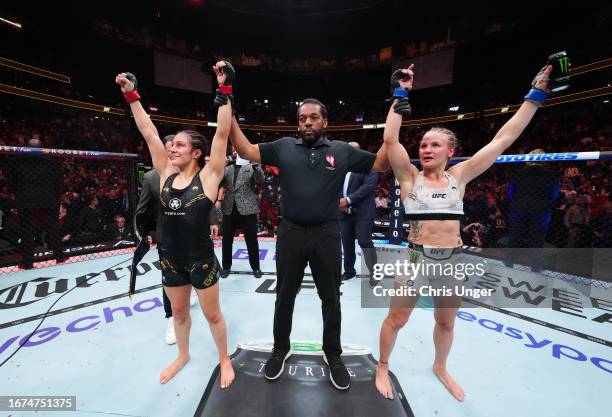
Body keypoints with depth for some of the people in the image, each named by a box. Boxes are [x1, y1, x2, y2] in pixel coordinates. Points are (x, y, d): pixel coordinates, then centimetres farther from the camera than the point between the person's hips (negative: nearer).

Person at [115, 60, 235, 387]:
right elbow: (149, 133, 5)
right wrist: (131, 95, 6)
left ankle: (224, 360, 37)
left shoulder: (208, 176, -11)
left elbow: (222, 133, -17)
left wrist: (224, 91, -18)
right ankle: (183, 355, 50)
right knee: (178, 312, 25)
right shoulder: (166, 174, 2)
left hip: (201, 260, -5)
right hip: (170, 260, 5)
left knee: (212, 314, 13)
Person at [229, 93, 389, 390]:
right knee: (285, 296, 17)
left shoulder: (342, 151, 3)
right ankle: (281, 349, 42)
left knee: (331, 298, 15)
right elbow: (247, 152, 4)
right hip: (290, 233, 1)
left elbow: (382, 164, 4)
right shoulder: (284, 147, 4)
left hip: (326, 235, 0)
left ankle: (333, 355, 39)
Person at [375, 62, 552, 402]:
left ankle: (440, 368, 51)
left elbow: (504, 139, 2)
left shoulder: (459, 176, 2)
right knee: (396, 320, 9)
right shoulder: (410, 177, -5)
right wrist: (401, 95, -14)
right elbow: (390, 139, -17)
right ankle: (382, 367, 35)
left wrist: (535, 95, 4)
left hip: (452, 259, 4)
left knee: (446, 323, 23)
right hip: (415, 257, -3)